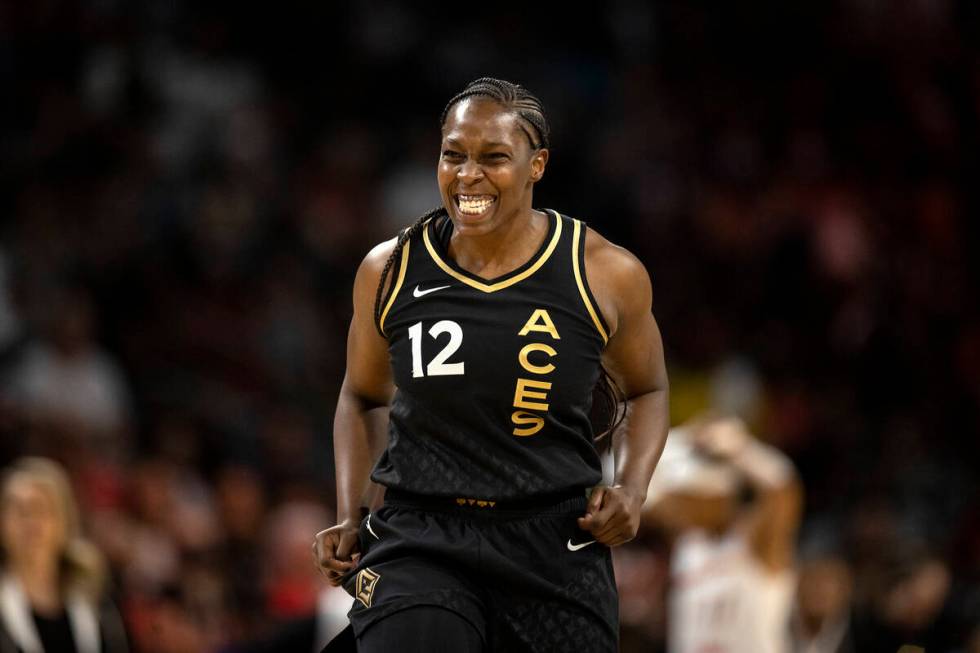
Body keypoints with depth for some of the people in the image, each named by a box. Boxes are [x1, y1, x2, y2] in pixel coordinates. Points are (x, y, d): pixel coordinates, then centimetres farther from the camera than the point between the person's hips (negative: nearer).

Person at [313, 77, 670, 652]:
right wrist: (349, 520, 5)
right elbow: (361, 396, 17)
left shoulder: (606, 275, -3)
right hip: (421, 537, 0)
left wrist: (632, 489, -3)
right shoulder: (390, 271, 1)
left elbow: (646, 391, 15)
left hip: (555, 545, 0)